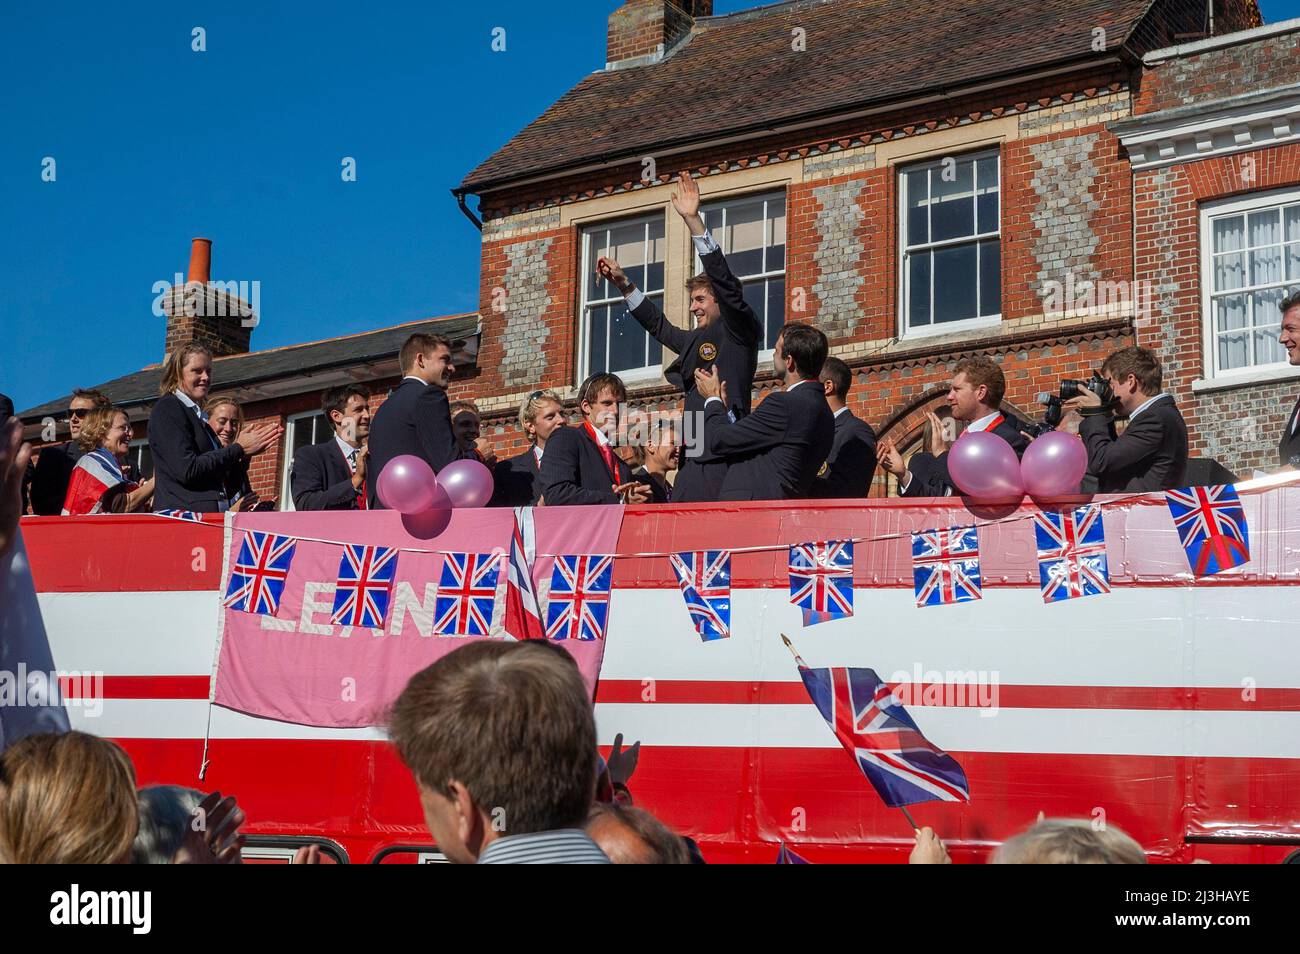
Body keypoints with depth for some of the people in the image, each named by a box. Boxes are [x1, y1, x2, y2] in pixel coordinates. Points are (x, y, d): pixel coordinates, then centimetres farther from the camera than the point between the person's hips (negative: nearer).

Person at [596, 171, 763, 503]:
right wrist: (624, 284, 38)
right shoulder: (698, 340, 22)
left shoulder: (738, 330, 1)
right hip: (694, 461, 8)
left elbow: (724, 280, -11)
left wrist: (693, 220, -15)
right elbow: (659, 326, 38)